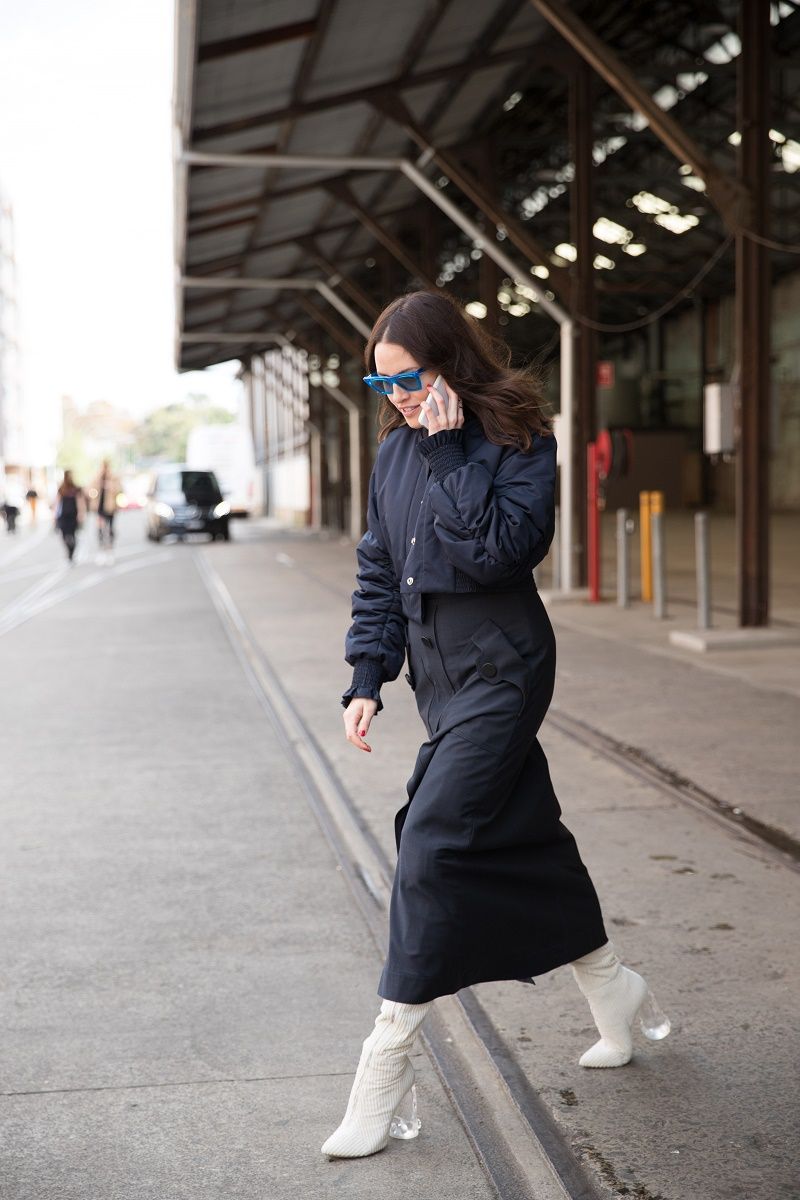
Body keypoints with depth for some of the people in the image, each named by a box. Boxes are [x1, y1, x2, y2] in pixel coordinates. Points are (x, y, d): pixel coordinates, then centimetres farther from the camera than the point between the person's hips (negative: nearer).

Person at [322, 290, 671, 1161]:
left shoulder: (516, 441, -12)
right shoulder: (395, 450, 7)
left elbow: (498, 550, -27)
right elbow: (379, 572, 11)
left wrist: (448, 452, -23)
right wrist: (367, 678, 5)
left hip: (500, 672, -7)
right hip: (442, 676, 7)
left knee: (431, 844, -13)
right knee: (524, 834, 15)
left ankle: (385, 1064, -8)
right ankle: (610, 989, 34)